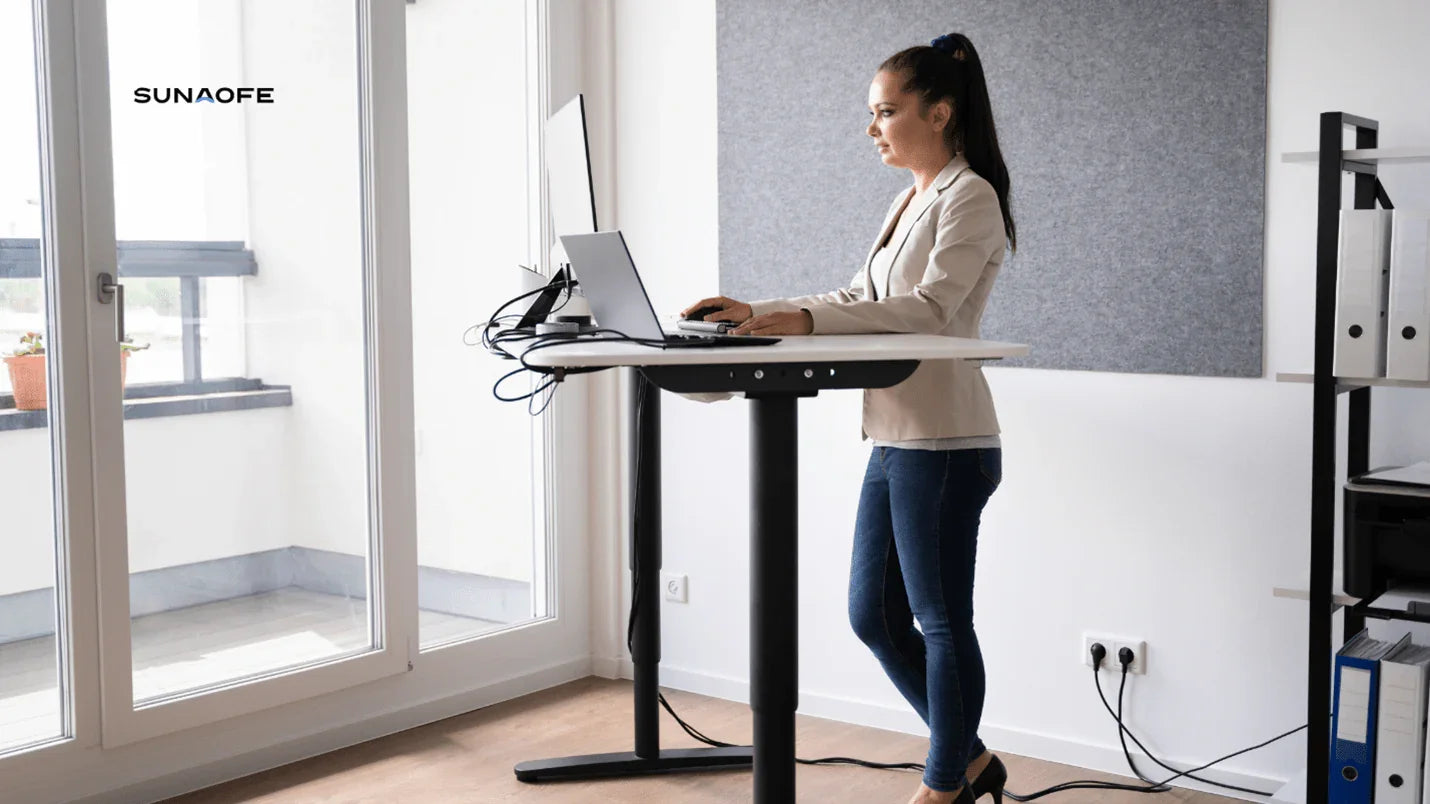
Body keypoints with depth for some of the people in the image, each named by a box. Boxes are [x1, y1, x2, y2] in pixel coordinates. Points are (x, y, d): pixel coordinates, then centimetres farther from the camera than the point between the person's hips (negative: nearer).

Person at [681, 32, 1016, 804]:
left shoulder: (969, 198, -10)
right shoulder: (912, 200, 18)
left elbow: (930, 307, -22)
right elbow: (861, 298, 19)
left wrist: (805, 320, -30)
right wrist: (760, 313, 9)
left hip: (944, 442, -10)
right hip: (895, 440, 10)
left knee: (941, 620, 3)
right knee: (873, 614, 14)